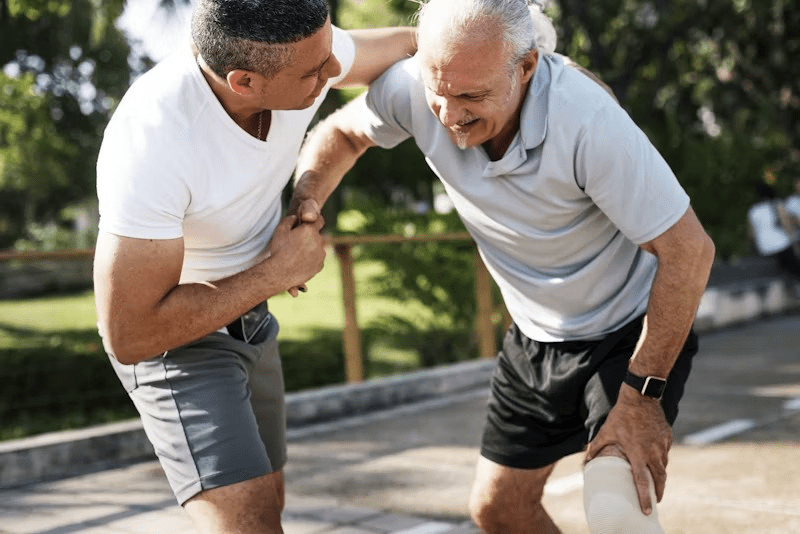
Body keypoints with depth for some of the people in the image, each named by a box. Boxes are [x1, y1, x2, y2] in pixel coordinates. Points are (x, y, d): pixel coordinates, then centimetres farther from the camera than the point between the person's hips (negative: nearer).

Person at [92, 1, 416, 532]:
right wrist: (276, 272, -26)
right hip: (167, 332, -7)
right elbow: (129, 334, -33)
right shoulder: (151, 143, -38)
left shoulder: (296, 51, -19)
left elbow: (405, 44, 2)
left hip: (246, 318, 8)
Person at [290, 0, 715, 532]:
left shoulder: (589, 122, -35)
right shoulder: (415, 87, -19)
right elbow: (341, 132, 3)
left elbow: (689, 250, -27)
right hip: (536, 337, 6)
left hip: (633, 332, -5)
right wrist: (307, 195, -18)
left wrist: (641, 394, -24)